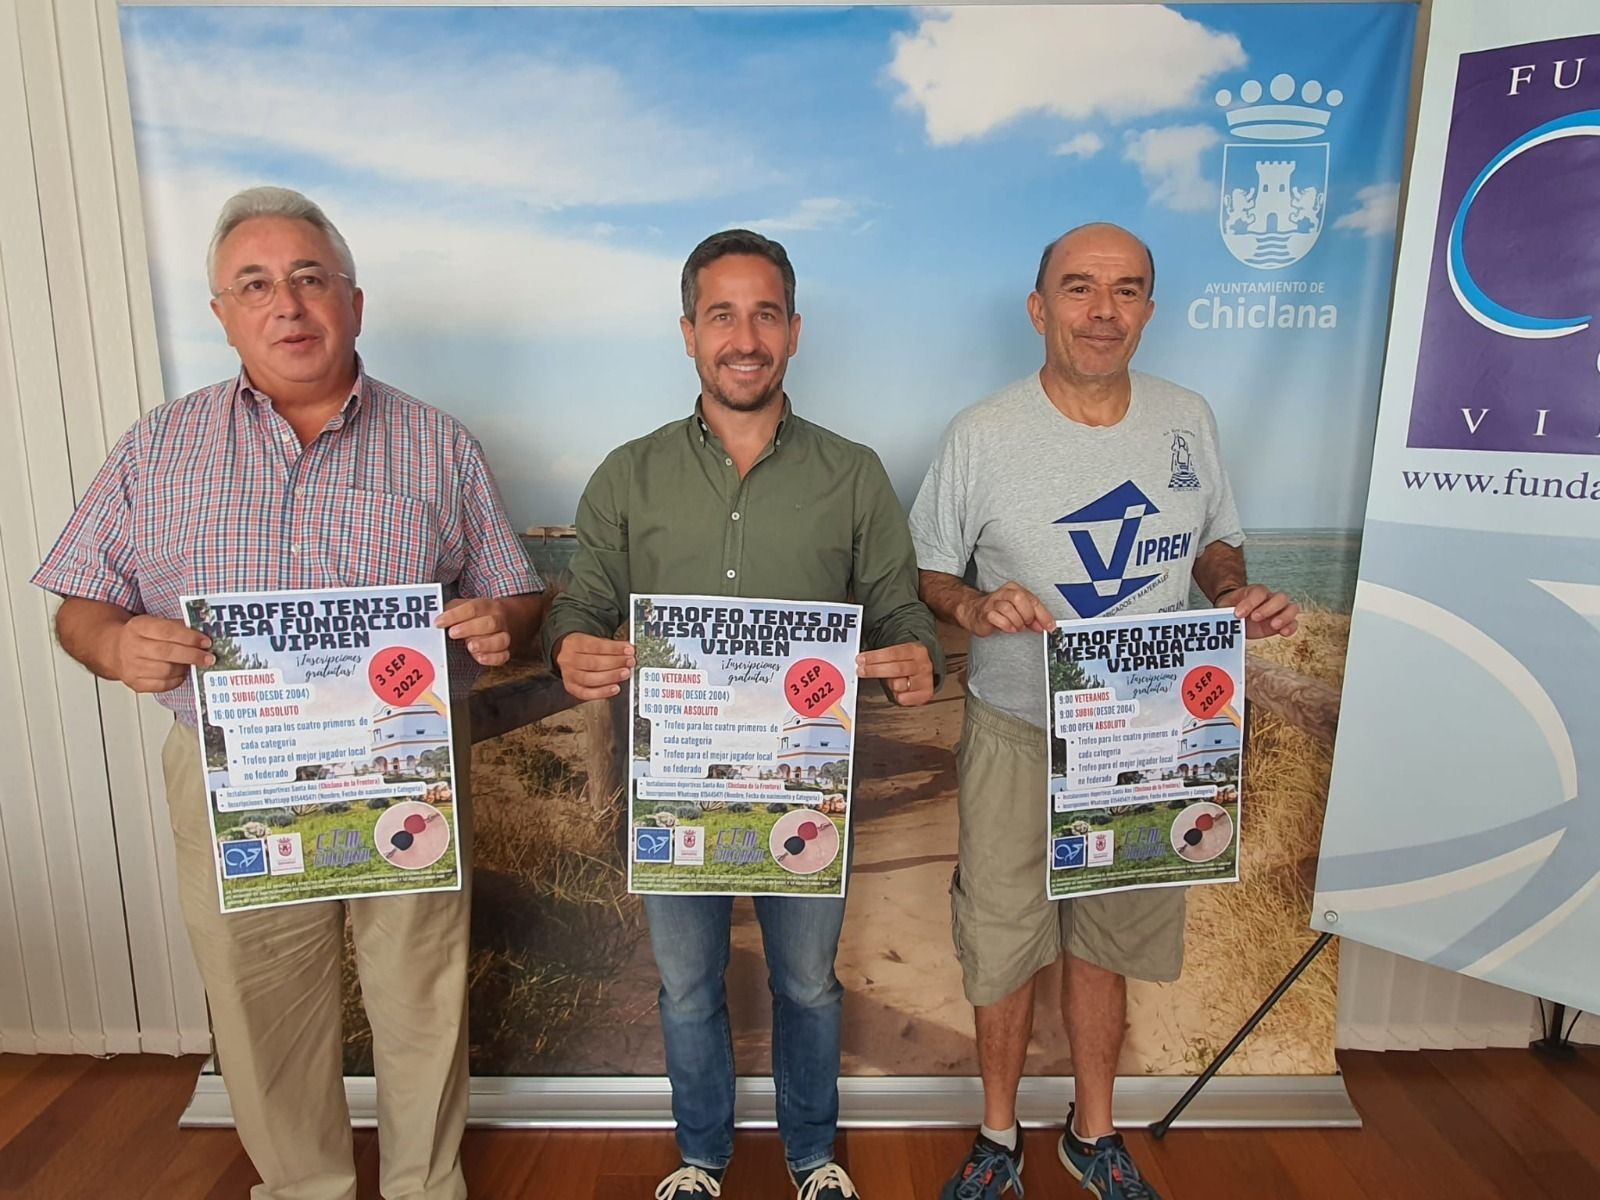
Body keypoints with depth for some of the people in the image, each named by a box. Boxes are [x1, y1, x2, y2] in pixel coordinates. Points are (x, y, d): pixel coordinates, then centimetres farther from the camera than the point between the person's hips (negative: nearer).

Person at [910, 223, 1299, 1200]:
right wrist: (976, 607, -24)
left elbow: (1214, 542, 14)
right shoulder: (982, 435, -10)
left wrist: (1238, 594, -8)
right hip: (1017, 735, -2)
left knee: (1105, 942, 19)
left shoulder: (1189, 420, 0)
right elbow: (925, 572, -3)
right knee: (1004, 944, 10)